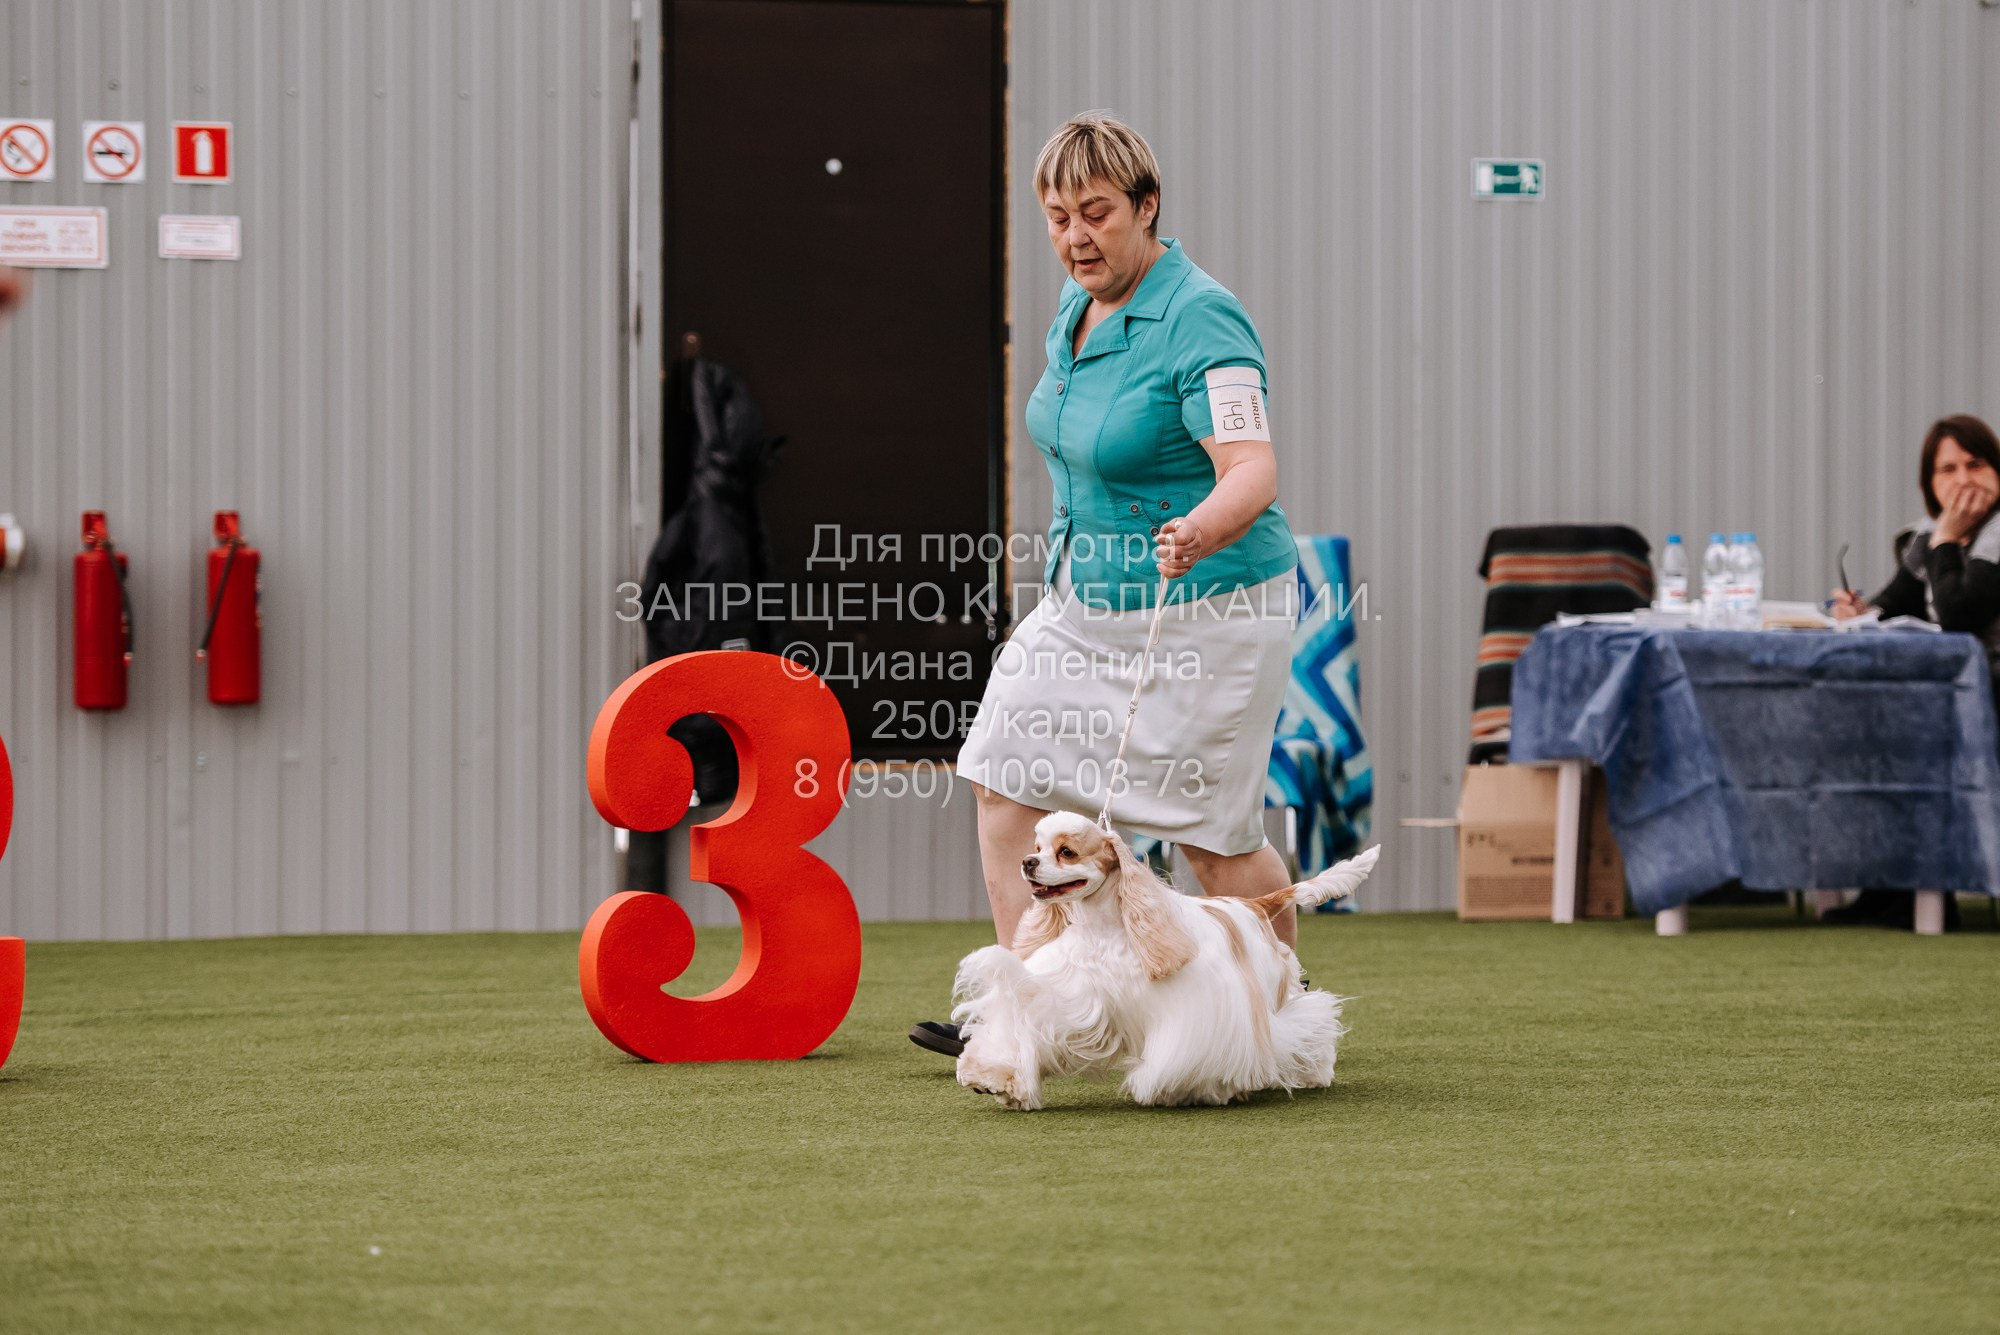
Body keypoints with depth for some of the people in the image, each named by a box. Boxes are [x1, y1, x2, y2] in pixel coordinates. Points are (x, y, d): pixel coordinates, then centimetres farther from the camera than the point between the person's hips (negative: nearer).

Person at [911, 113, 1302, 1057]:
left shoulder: (1199, 321, -21)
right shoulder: (1077, 306, 5)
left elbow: (1252, 467, -33)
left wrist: (1200, 532, -54)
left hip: (1201, 608, -8)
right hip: (1085, 601, 8)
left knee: (1214, 836, -1)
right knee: (1004, 776, 0)